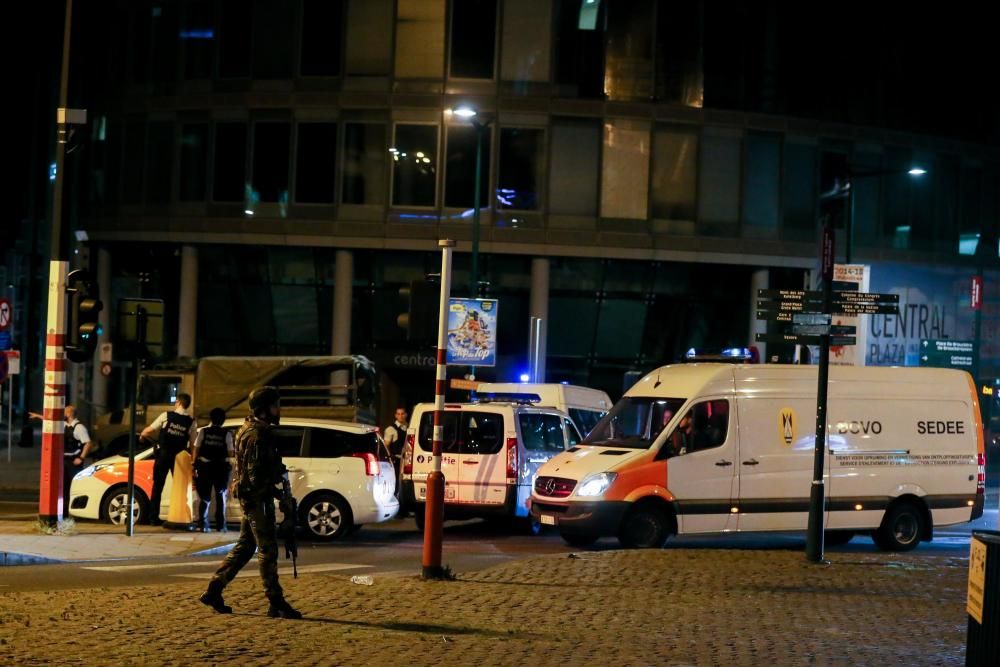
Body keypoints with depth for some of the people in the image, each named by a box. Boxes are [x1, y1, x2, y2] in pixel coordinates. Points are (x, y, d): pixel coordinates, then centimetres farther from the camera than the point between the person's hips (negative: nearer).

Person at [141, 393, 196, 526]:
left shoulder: (166, 416, -6)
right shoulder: (191, 422, -3)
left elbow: (150, 430, -1)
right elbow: (193, 443, -6)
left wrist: (142, 435, 20)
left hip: (163, 455, 0)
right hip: (179, 457, 0)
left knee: (158, 486, 7)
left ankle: (154, 517, 5)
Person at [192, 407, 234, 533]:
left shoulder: (203, 431, -2)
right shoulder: (227, 434, -4)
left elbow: (196, 450, -3)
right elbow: (230, 454, -5)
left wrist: (194, 465, 3)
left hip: (204, 466, 0)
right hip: (221, 467, 0)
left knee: (204, 497, 7)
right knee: (221, 496, 11)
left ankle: (203, 525, 0)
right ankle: (220, 526, 8)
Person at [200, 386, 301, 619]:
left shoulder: (252, 430, 15)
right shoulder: (257, 435, -18)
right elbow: (256, 476, -23)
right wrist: (280, 496, -17)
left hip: (250, 497, 10)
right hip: (257, 497, -10)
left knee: (244, 548, 14)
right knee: (267, 550, -6)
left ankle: (213, 592, 17)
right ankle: (276, 604, -3)